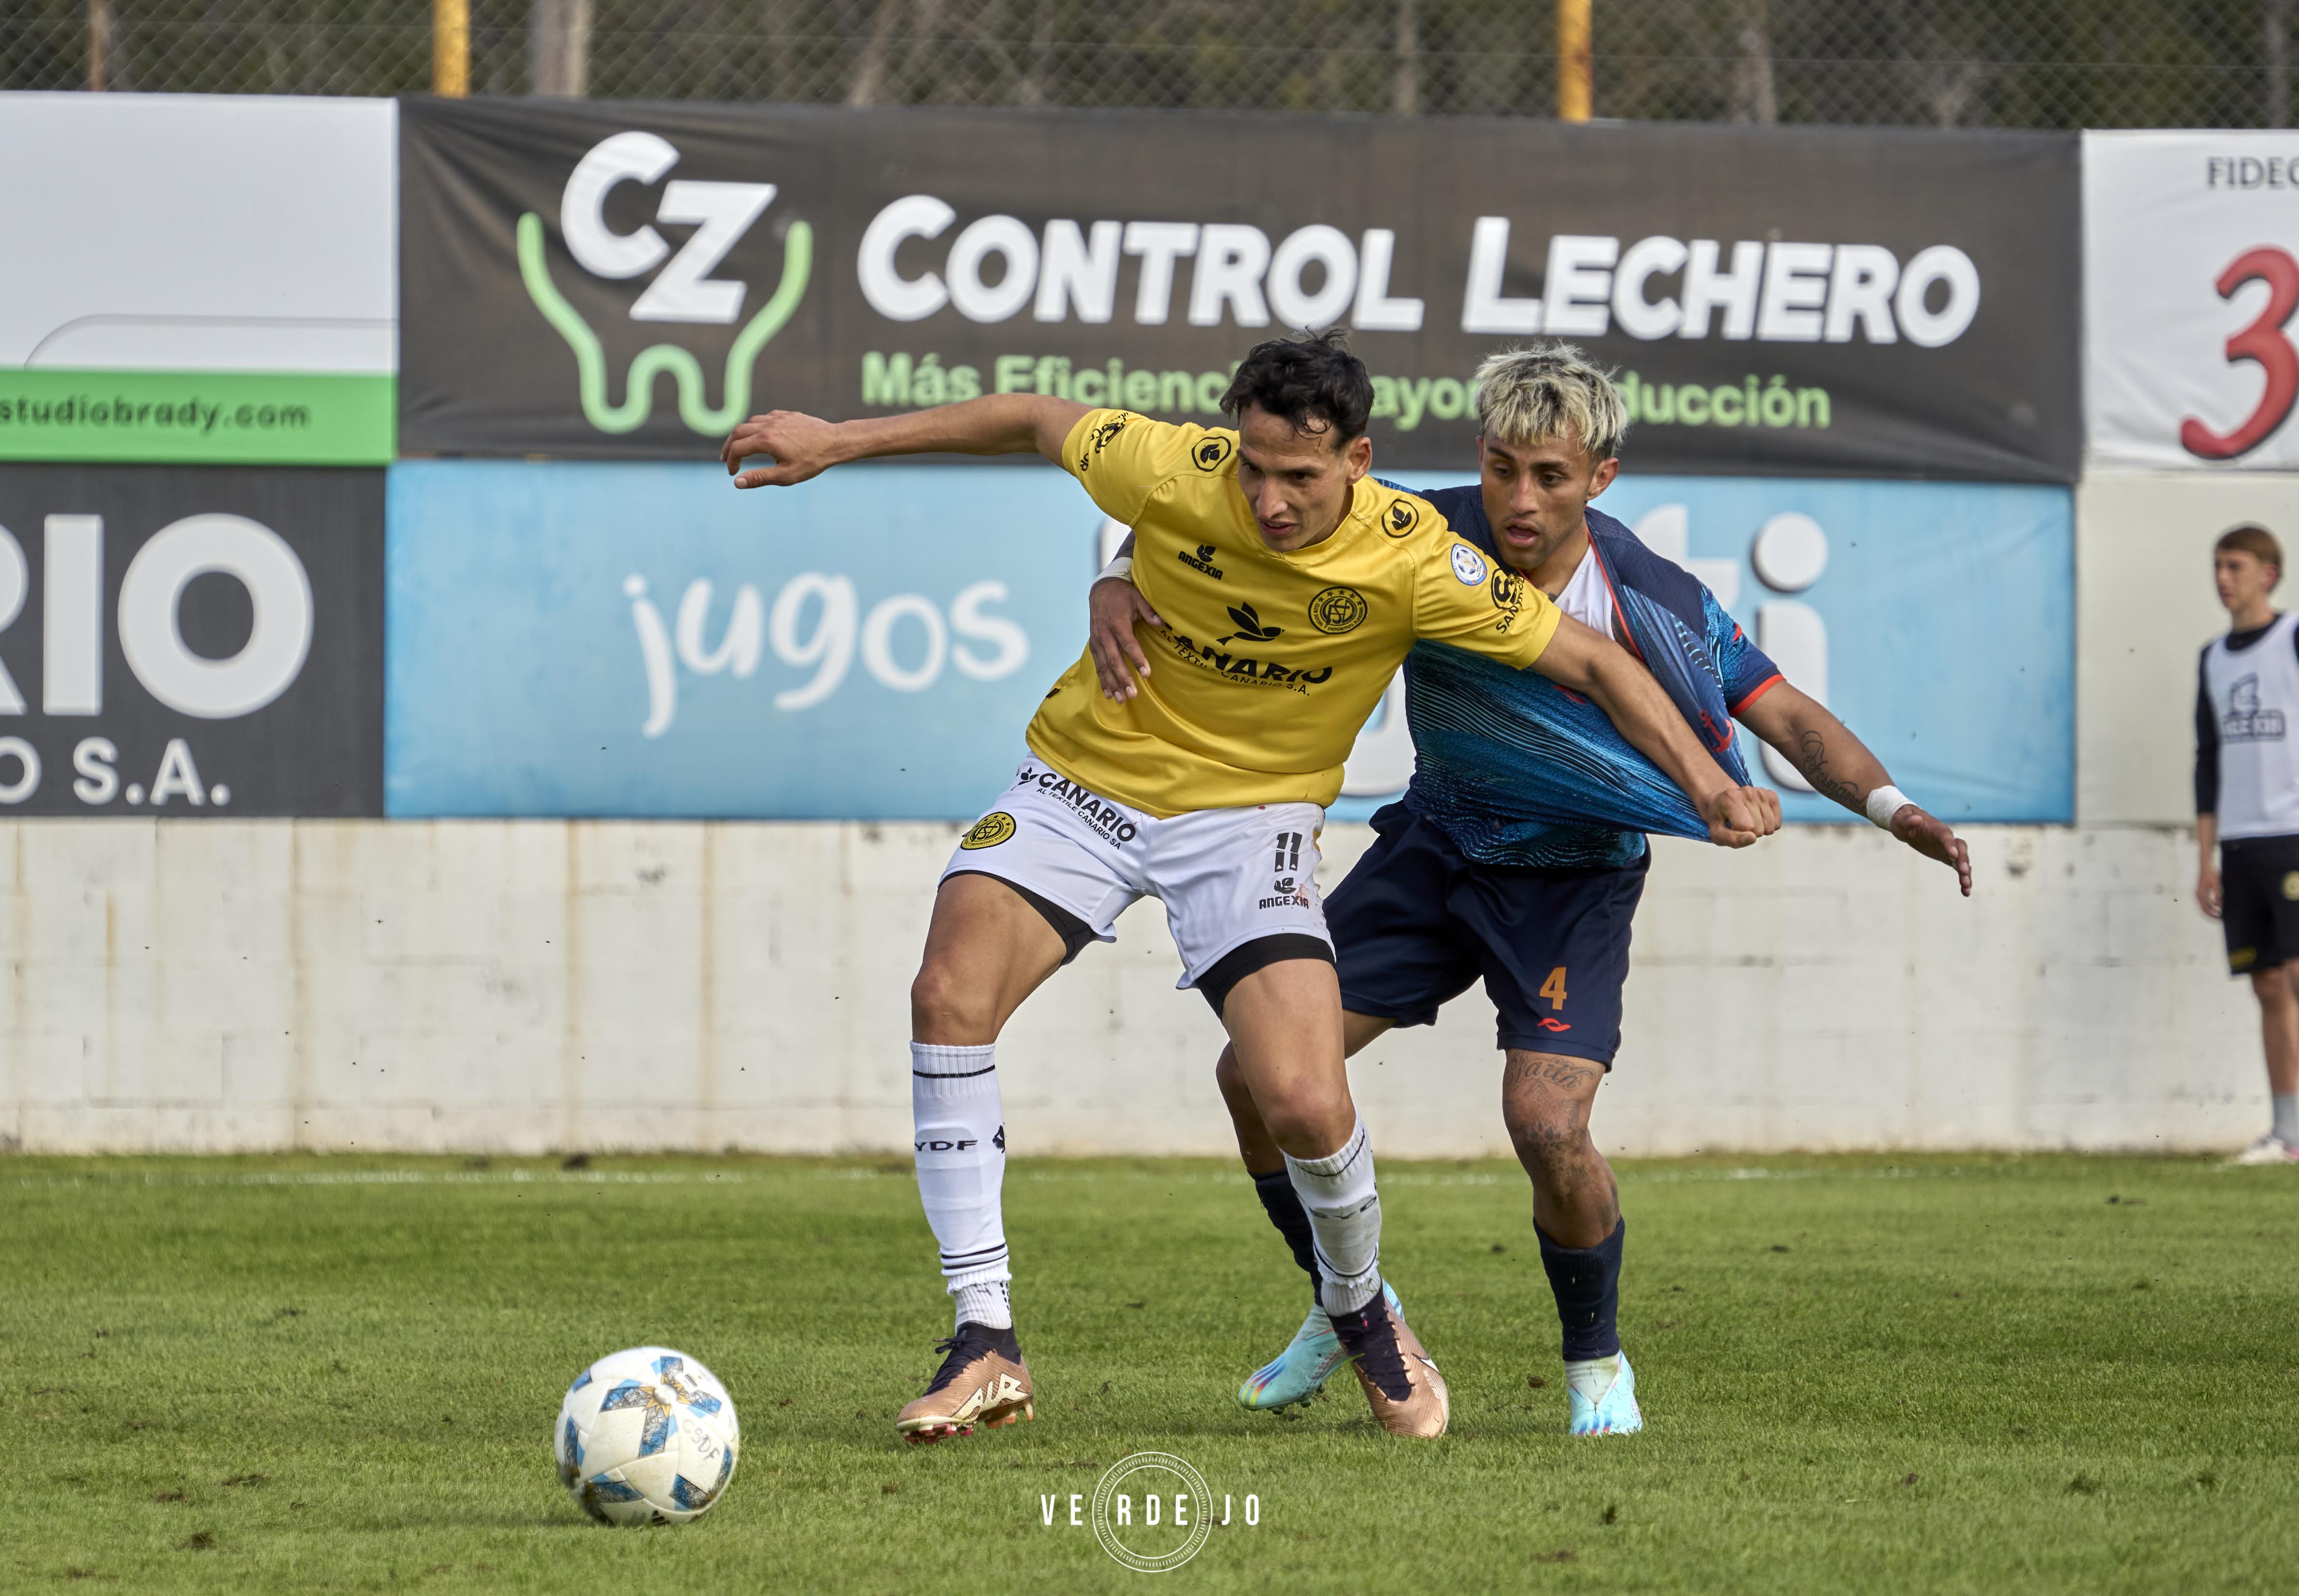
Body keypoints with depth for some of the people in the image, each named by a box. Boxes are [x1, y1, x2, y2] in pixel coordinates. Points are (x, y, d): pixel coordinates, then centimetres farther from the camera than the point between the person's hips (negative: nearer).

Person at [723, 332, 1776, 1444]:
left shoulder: (1410, 560, -22)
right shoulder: (1172, 472, -20)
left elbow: (1589, 663, -13)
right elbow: (1035, 422, 0)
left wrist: (1705, 783, -22)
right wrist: (835, 441, 4)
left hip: (1249, 811, -1)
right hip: (1086, 778, 1)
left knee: (1305, 1105, -18)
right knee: (951, 996, -23)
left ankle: (1363, 1315, 17)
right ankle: (985, 1343, -16)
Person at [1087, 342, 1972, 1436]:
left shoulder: (1657, 606, -23)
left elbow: (1790, 721, -16)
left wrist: (1889, 806, -34)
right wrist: (1122, 591, -32)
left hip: (1576, 881, -3)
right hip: (1434, 850, 3)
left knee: (1548, 1123, -23)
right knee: (1259, 1072, -5)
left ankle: (1597, 1362, 5)